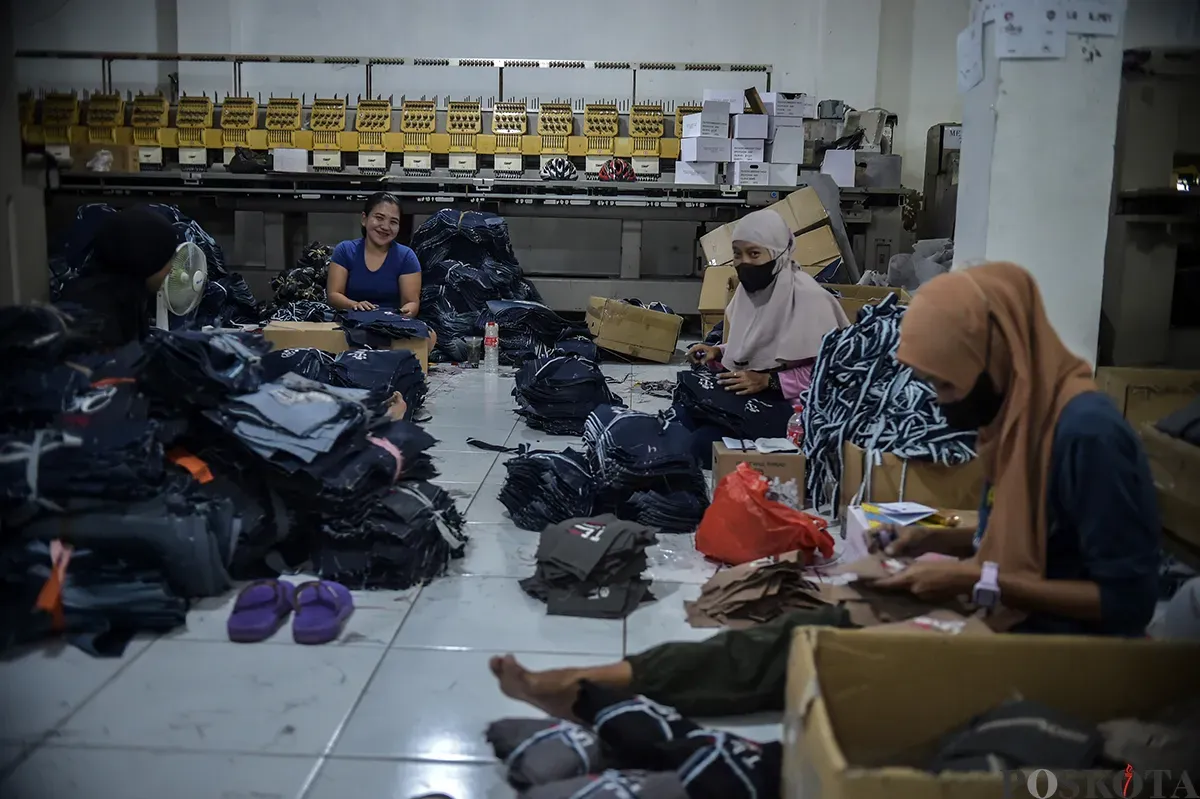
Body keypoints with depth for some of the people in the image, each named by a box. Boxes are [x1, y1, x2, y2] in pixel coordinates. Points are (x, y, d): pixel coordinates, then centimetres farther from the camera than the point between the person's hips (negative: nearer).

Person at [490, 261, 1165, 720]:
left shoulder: (1087, 433, -25)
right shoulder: (1021, 412, 4)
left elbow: (1128, 600, -23)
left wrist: (978, 579, -24)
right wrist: (935, 541, -1)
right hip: (1004, 616, 8)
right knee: (808, 630, -8)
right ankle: (586, 686, -11)